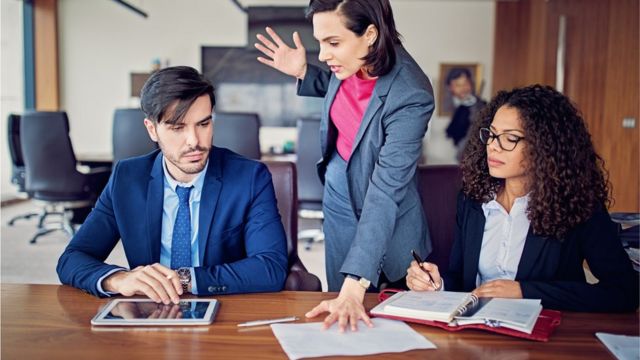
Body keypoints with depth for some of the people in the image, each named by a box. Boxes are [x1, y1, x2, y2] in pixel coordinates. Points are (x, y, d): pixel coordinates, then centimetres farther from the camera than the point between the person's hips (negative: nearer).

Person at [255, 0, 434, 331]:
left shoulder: (410, 96, -31)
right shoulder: (350, 65, -12)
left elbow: (385, 192, -35)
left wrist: (355, 286, -39)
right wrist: (302, 73, -4)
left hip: (385, 225, -6)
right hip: (338, 200, 6)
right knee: (339, 322, 19)